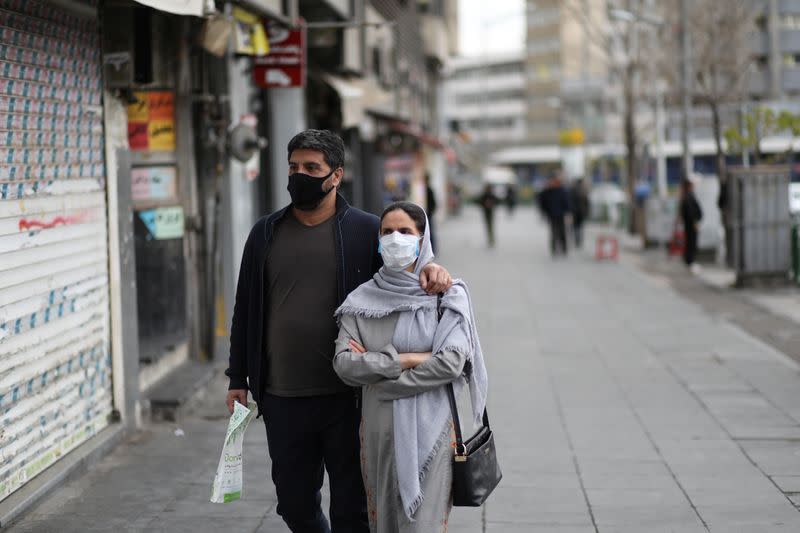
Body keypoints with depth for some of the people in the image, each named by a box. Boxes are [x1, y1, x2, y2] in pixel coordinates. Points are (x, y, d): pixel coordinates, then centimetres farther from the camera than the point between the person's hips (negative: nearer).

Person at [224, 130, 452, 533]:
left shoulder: (366, 231, -2)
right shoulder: (265, 234, 9)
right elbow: (246, 310, 14)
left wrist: (430, 269, -21)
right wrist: (238, 378, 12)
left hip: (347, 398, -3)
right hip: (281, 400, 3)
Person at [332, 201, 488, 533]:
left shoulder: (447, 295, -2)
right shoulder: (363, 300, 4)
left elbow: (452, 363, -15)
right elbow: (343, 363, -7)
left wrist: (376, 369, -10)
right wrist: (407, 359, -13)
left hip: (430, 430, -3)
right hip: (379, 429, 3)